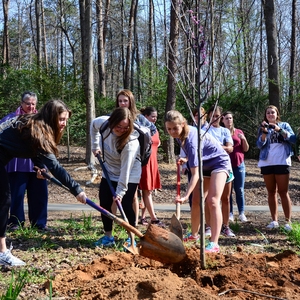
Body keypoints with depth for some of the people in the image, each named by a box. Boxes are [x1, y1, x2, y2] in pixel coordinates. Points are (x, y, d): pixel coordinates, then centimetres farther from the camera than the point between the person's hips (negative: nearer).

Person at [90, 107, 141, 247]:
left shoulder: (131, 142, -33)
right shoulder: (104, 122, -18)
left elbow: (125, 169, -31)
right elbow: (93, 124, 7)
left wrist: (120, 191, -29)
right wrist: (95, 146, 2)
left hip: (129, 175, -6)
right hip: (109, 172, 6)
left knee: (126, 205, -11)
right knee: (104, 204, 4)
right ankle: (108, 237, 16)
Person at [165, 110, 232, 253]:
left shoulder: (191, 139, -35)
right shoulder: (180, 134, -10)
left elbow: (195, 174, -37)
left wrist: (185, 196, -44)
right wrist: (186, 159, -3)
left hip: (219, 163, -9)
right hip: (205, 165, 9)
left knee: (212, 201, -23)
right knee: (196, 201, 11)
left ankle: (214, 243, -26)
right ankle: (194, 235, 30)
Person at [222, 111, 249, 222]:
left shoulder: (239, 132, 10)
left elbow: (246, 149, 10)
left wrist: (244, 139, -7)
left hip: (239, 164, 1)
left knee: (239, 189, 1)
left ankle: (241, 213, 4)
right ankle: (230, 213, 2)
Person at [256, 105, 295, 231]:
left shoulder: (284, 125, 9)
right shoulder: (263, 128, 13)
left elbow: (293, 139, -6)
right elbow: (259, 145, 1)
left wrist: (279, 129, -17)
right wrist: (265, 132, -13)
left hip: (282, 162, -2)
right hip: (266, 163, 3)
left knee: (283, 191, -6)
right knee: (271, 192, 4)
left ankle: (288, 221, -6)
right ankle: (274, 220, 7)